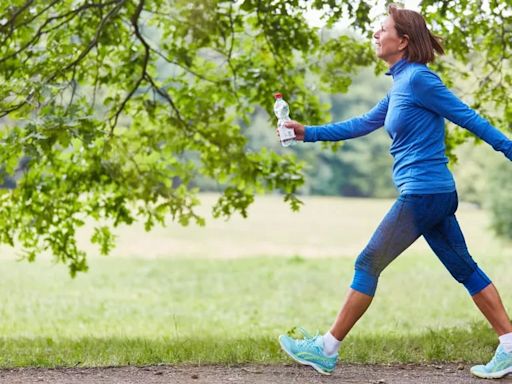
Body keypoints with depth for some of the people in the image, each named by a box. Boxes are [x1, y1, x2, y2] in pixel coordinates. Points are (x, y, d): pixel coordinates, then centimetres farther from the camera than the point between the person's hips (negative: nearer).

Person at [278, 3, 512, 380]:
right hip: (437, 193, 9)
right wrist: (308, 133, 20)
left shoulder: (418, 79, -13)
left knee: (368, 264, -2)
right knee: (464, 268, 10)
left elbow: (467, 117, -12)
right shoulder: (401, 85, 15)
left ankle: (327, 350, 6)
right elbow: (363, 124, 22)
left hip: (422, 193, -9)